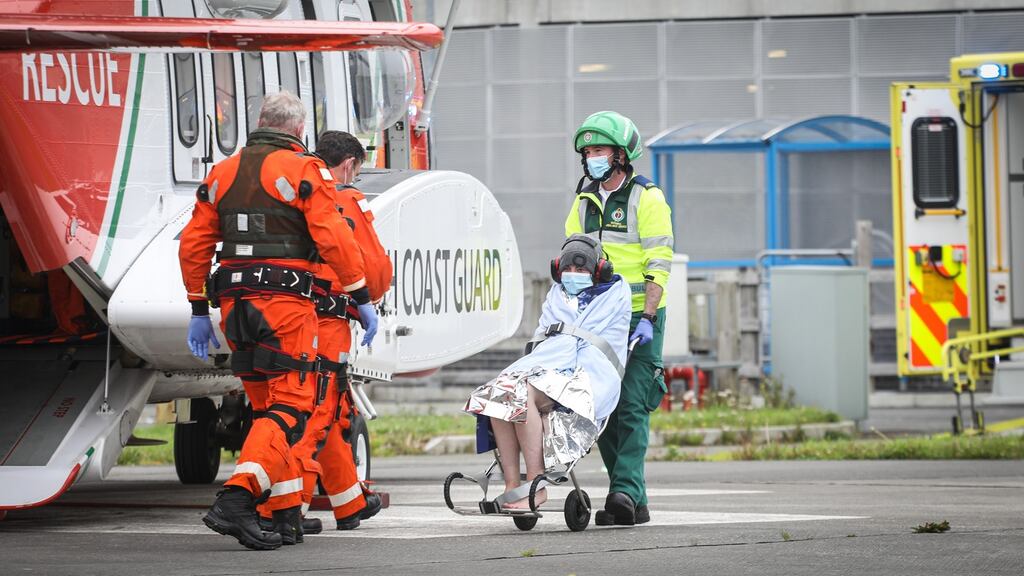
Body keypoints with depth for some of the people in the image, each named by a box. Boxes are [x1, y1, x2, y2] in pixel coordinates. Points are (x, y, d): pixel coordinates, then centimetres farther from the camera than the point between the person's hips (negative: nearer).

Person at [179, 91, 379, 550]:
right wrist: (362, 300, -5)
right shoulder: (303, 171, -4)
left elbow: (194, 245, 14)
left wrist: (199, 311, 20)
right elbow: (333, 239, -12)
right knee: (289, 408, -7)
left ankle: (287, 515, 15)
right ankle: (236, 498, -25)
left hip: (234, 306, 6)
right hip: (285, 304, -6)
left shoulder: (223, 173, 14)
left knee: (266, 407, 15)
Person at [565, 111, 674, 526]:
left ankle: (627, 490, -19)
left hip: (637, 320, -6)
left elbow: (659, 264, -10)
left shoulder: (646, 198, -5)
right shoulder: (584, 203, 14)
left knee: (631, 407, -13)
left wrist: (647, 318, -18)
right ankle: (633, 504, 6)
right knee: (603, 409, 3)